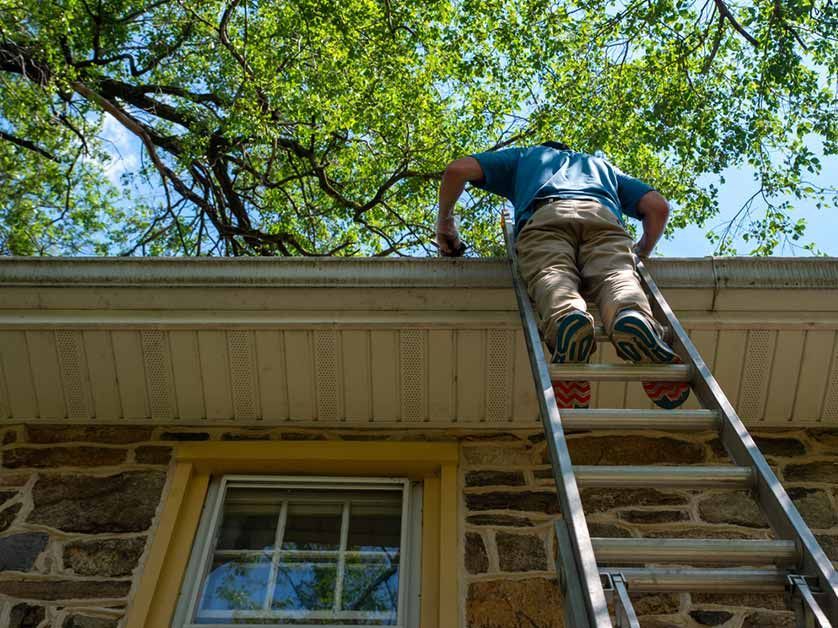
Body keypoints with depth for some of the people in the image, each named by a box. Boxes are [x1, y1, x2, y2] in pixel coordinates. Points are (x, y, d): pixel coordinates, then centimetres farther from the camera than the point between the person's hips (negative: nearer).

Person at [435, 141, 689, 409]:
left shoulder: (525, 155, 42)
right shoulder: (601, 165, 46)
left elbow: (457, 169, 29)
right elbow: (658, 206, 31)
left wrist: (444, 222, 40)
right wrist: (642, 252, 46)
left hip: (543, 217, -1)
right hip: (602, 216, 1)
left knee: (551, 276, -24)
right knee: (616, 276, -20)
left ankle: (567, 320, -58)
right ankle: (636, 318, -55)